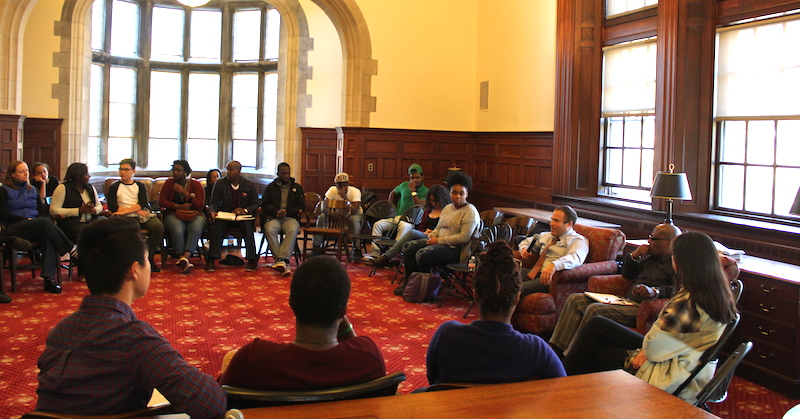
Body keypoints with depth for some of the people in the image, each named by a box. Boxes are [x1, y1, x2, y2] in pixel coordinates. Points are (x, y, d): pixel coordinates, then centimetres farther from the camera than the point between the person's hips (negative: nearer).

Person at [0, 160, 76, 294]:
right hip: (13, 230, -4)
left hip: (34, 229, 4)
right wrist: (26, 219, -11)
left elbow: (42, 211, 17)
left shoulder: (33, 190, 24)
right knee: (45, 223, -34)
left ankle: (49, 278, -44)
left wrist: (39, 220, -6)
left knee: (48, 237, -34)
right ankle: (72, 250, -32)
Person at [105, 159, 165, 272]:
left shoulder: (140, 186, 20)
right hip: (125, 217, -3)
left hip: (142, 214, 3)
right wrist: (137, 210, -6)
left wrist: (125, 211, -11)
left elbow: (143, 204, 3)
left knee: (159, 227, -28)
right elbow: (113, 207, 0)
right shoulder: (114, 187, 15)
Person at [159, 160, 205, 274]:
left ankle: (185, 257, -51)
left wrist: (184, 192, -10)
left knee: (196, 230, -36)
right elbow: (161, 202, 2)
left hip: (194, 215, 0)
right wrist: (178, 206, -11)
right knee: (178, 231, -36)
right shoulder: (169, 183, 11)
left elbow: (200, 205, -3)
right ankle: (185, 261, -38)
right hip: (174, 214, 0)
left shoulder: (196, 185, 7)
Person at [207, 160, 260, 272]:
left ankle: (252, 259, -28)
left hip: (242, 216, -1)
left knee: (247, 225, -34)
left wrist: (244, 210, -16)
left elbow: (255, 205, 5)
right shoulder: (220, 183, 4)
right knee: (217, 224, -32)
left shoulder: (249, 185, 3)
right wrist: (213, 212, -19)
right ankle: (211, 259, -33)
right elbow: (214, 203, 4)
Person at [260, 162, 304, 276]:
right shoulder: (271, 187, 21)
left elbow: (301, 206, 11)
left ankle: (282, 260, -48)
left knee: (293, 230, -36)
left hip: (291, 217, 0)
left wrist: (287, 211, -6)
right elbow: (264, 204, 11)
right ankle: (283, 262, -41)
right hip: (273, 217, 1)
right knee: (269, 230, -35)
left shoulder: (297, 187, 19)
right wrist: (276, 212, -9)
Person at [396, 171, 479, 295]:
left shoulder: (470, 212, -11)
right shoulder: (447, 208, 16)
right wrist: (432, 236, -3)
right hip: (438, 241, 9)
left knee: (423, 255, -28)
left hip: (456, 248, -9)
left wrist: (439, 240, -17)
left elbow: (464, 237, -20)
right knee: (408, 247, -4)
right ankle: (409, 281, 3)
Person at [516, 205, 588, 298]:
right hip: (534, 273, 7)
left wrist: (553, 266, -40)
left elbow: (575, 258, -22)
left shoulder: (578, 240, 1)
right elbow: (527, 242, 41)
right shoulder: (546, 236, 25)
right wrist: (524, 249, 14)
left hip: (550, 278, -7)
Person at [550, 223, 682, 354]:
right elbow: (627, 274, 32)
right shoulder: (650, 257, 23)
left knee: (595, 309, -30)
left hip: (641, 309, -10)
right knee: (575, 299, 1)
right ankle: (556, 347, -6)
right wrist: (633, 256, 13)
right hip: (626, 302, 10)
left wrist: (654, 291, -40)